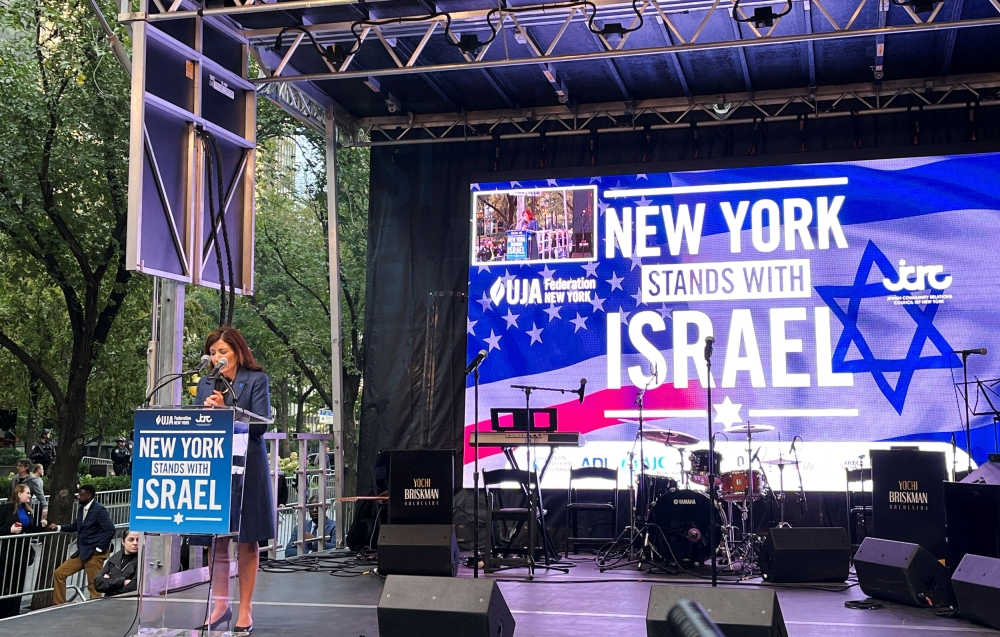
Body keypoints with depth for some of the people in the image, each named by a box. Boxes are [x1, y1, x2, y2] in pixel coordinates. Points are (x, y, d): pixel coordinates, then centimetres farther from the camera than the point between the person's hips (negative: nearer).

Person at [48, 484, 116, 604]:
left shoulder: (99, 509, -14)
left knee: (94, 586, -5)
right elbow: (76, 526, 27)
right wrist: (59, 527, 13)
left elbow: (110, 530, -19)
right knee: (59, 573, 11)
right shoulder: (81, 509, 11)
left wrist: (100, 549, -16)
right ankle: (59, 605, 19)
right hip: (82, 552, 9)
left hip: (94, 554, -9)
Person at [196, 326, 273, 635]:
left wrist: (224, 410, -15)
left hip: (247, 468, -4)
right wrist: (206, 410, -10)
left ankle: (245, 610, 9)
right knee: (216, 539, 6)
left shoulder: (256, 380, 0)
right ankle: (220, 604, 19)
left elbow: (260, 424, -8)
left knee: (247, 540, 2)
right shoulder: (206, 383, 13)